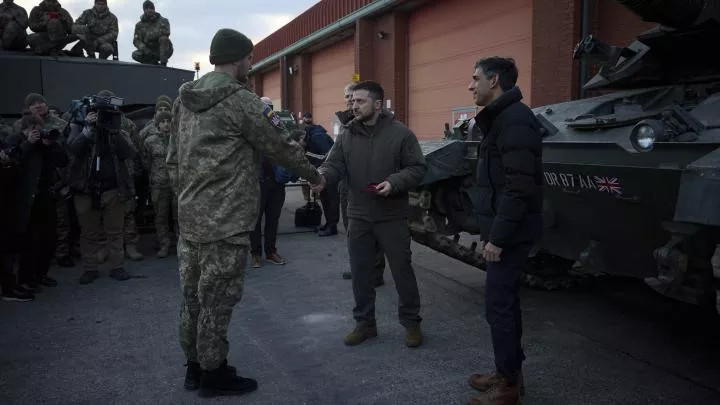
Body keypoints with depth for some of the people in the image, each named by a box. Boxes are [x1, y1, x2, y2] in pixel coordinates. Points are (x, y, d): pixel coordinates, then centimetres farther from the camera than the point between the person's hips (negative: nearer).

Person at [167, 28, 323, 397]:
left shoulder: (185, 99, 11)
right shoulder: (241, 101, -13)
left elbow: (172, 161, 14)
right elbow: (281, 147, -5)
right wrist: (313, 175, 10)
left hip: (189, 218, 8)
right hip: (226, 222, -8)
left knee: (194, 296, 16)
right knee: (217, 300, 3)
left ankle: (195, 366, 29)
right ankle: (213, 374, 16)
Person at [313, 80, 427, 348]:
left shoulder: (400, 133, -6)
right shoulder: (346, 135, 5)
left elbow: (417, 168, -5)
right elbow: (334, 164, -2)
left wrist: (394, 182, -22)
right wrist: (322, 177, -24)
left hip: (392, 216, -4)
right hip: (358, 217, 4)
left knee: (402, 270, 6)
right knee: (360, 273, 11)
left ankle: (411, 322, 22)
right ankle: (364, 323, 27)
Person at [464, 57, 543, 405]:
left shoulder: (515, 120, -17)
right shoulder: (500, 118, 16)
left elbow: (520, 188, -24)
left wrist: (498, 237, -22)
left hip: (510, 233, -10)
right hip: (503, 230, 10)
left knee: (498, 305, -3)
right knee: (505, 302, 16)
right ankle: (509, 372, 29)